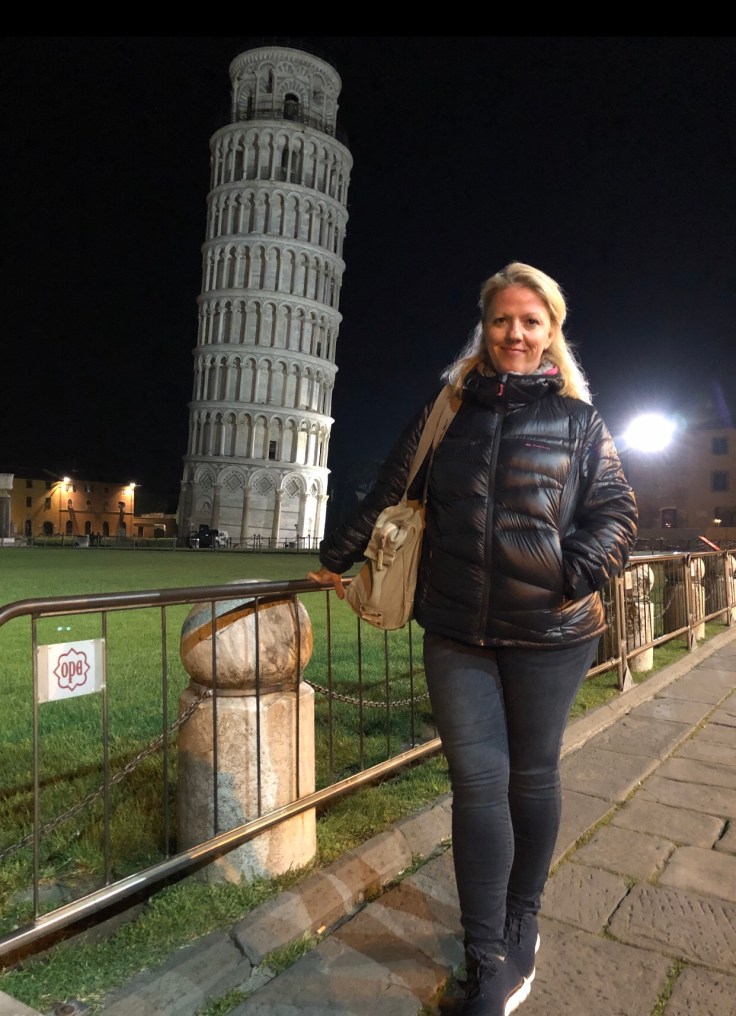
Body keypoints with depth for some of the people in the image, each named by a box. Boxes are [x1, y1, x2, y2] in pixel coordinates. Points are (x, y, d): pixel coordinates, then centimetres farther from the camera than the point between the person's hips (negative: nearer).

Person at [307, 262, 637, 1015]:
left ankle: (521, 928, 37)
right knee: (477, 782, 2)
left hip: (550, 634, 0)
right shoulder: (445, 412, 8)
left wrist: (581, 574, -16)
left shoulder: (578, 419, 4)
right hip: (457, 632, 1)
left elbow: (616, 510, 2)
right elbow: (387, 495, 11)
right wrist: (335, 558, 16)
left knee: (532, 776, 14)